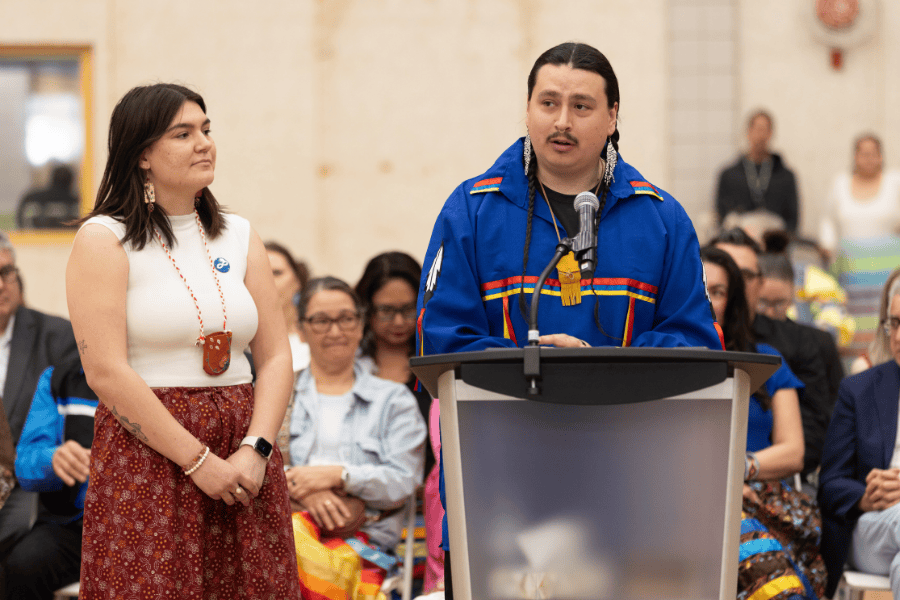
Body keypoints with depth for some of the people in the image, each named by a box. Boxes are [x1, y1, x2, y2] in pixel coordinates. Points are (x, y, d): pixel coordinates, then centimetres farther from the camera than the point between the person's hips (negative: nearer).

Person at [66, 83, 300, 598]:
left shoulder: (239, 237, 13)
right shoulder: (104, 240, -2)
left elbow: (276, 357, 9)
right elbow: (106, 371, -11)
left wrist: (255, 450, -8)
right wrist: (200, 461, -14)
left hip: (245, 460, 4)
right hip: (146, 455, -4)